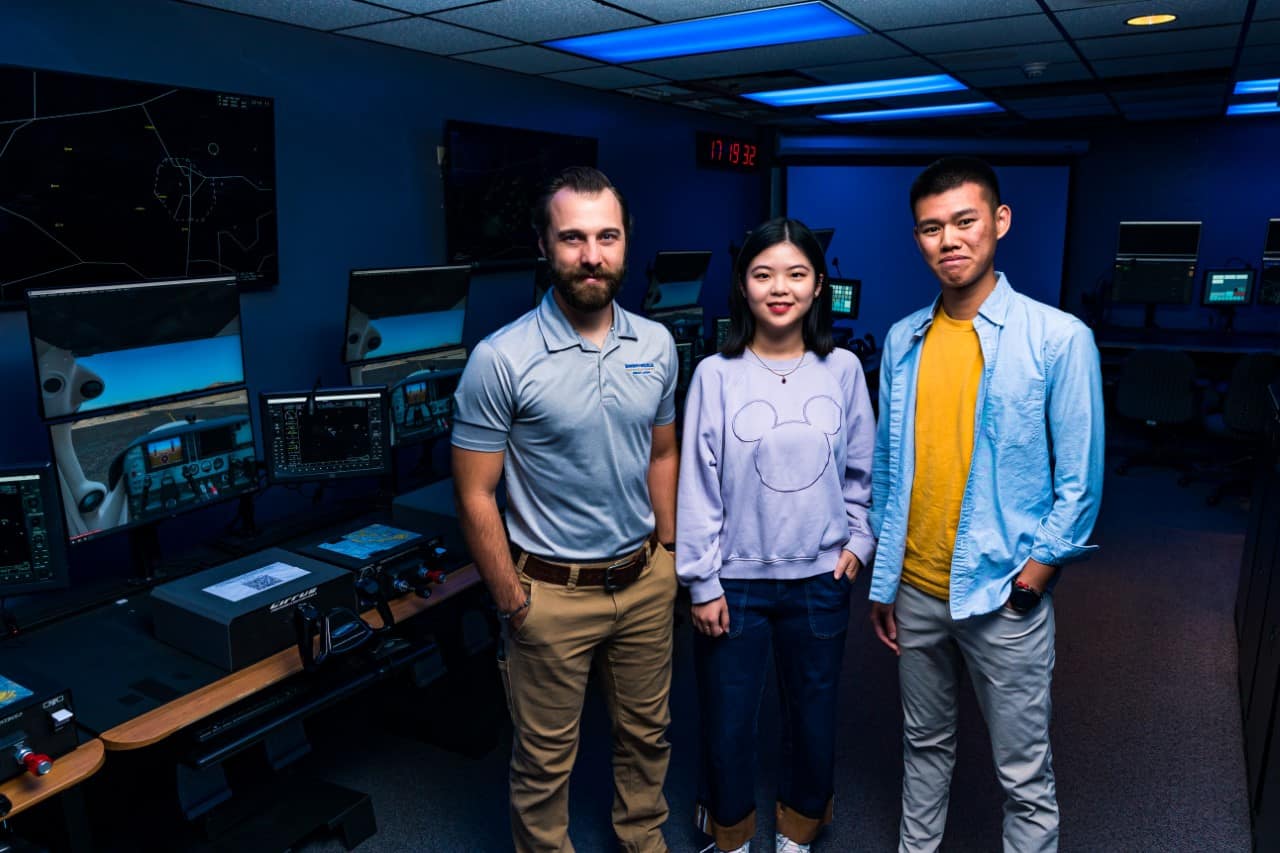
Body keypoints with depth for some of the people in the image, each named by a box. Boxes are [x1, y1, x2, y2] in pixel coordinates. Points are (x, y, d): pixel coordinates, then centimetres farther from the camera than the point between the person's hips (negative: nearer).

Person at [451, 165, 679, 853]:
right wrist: (513, 604, -11)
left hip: (646, 579, 5)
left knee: (646, 732, 23)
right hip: (552, 591, -4)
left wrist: (669, 551, 8)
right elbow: (476, 496, -12)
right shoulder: (500, 359, -17)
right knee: (545, 758, 14)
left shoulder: (656, 344, -1)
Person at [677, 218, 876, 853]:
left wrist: (859, 541, 3)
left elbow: (863, 471, 9)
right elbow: (698, 486, -8)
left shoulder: (842, 369, -3)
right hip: (735, 579, -2)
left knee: (814, 713, 16)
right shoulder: (716, 375, -10)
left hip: (820, 578, 2)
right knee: (727, 720, 10)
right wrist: (702, 582, -7)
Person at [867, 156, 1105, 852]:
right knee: (924, 744, 21)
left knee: (1024, 773, 10)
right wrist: (882, 581, 7)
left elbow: (1080, 476, -5)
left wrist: (1039, 567, -11)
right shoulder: (903, 340, 3)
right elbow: (887, 469, 6)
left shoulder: (1058, 337, -9)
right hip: (916, 590, 4)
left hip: (1003, 594, -4)